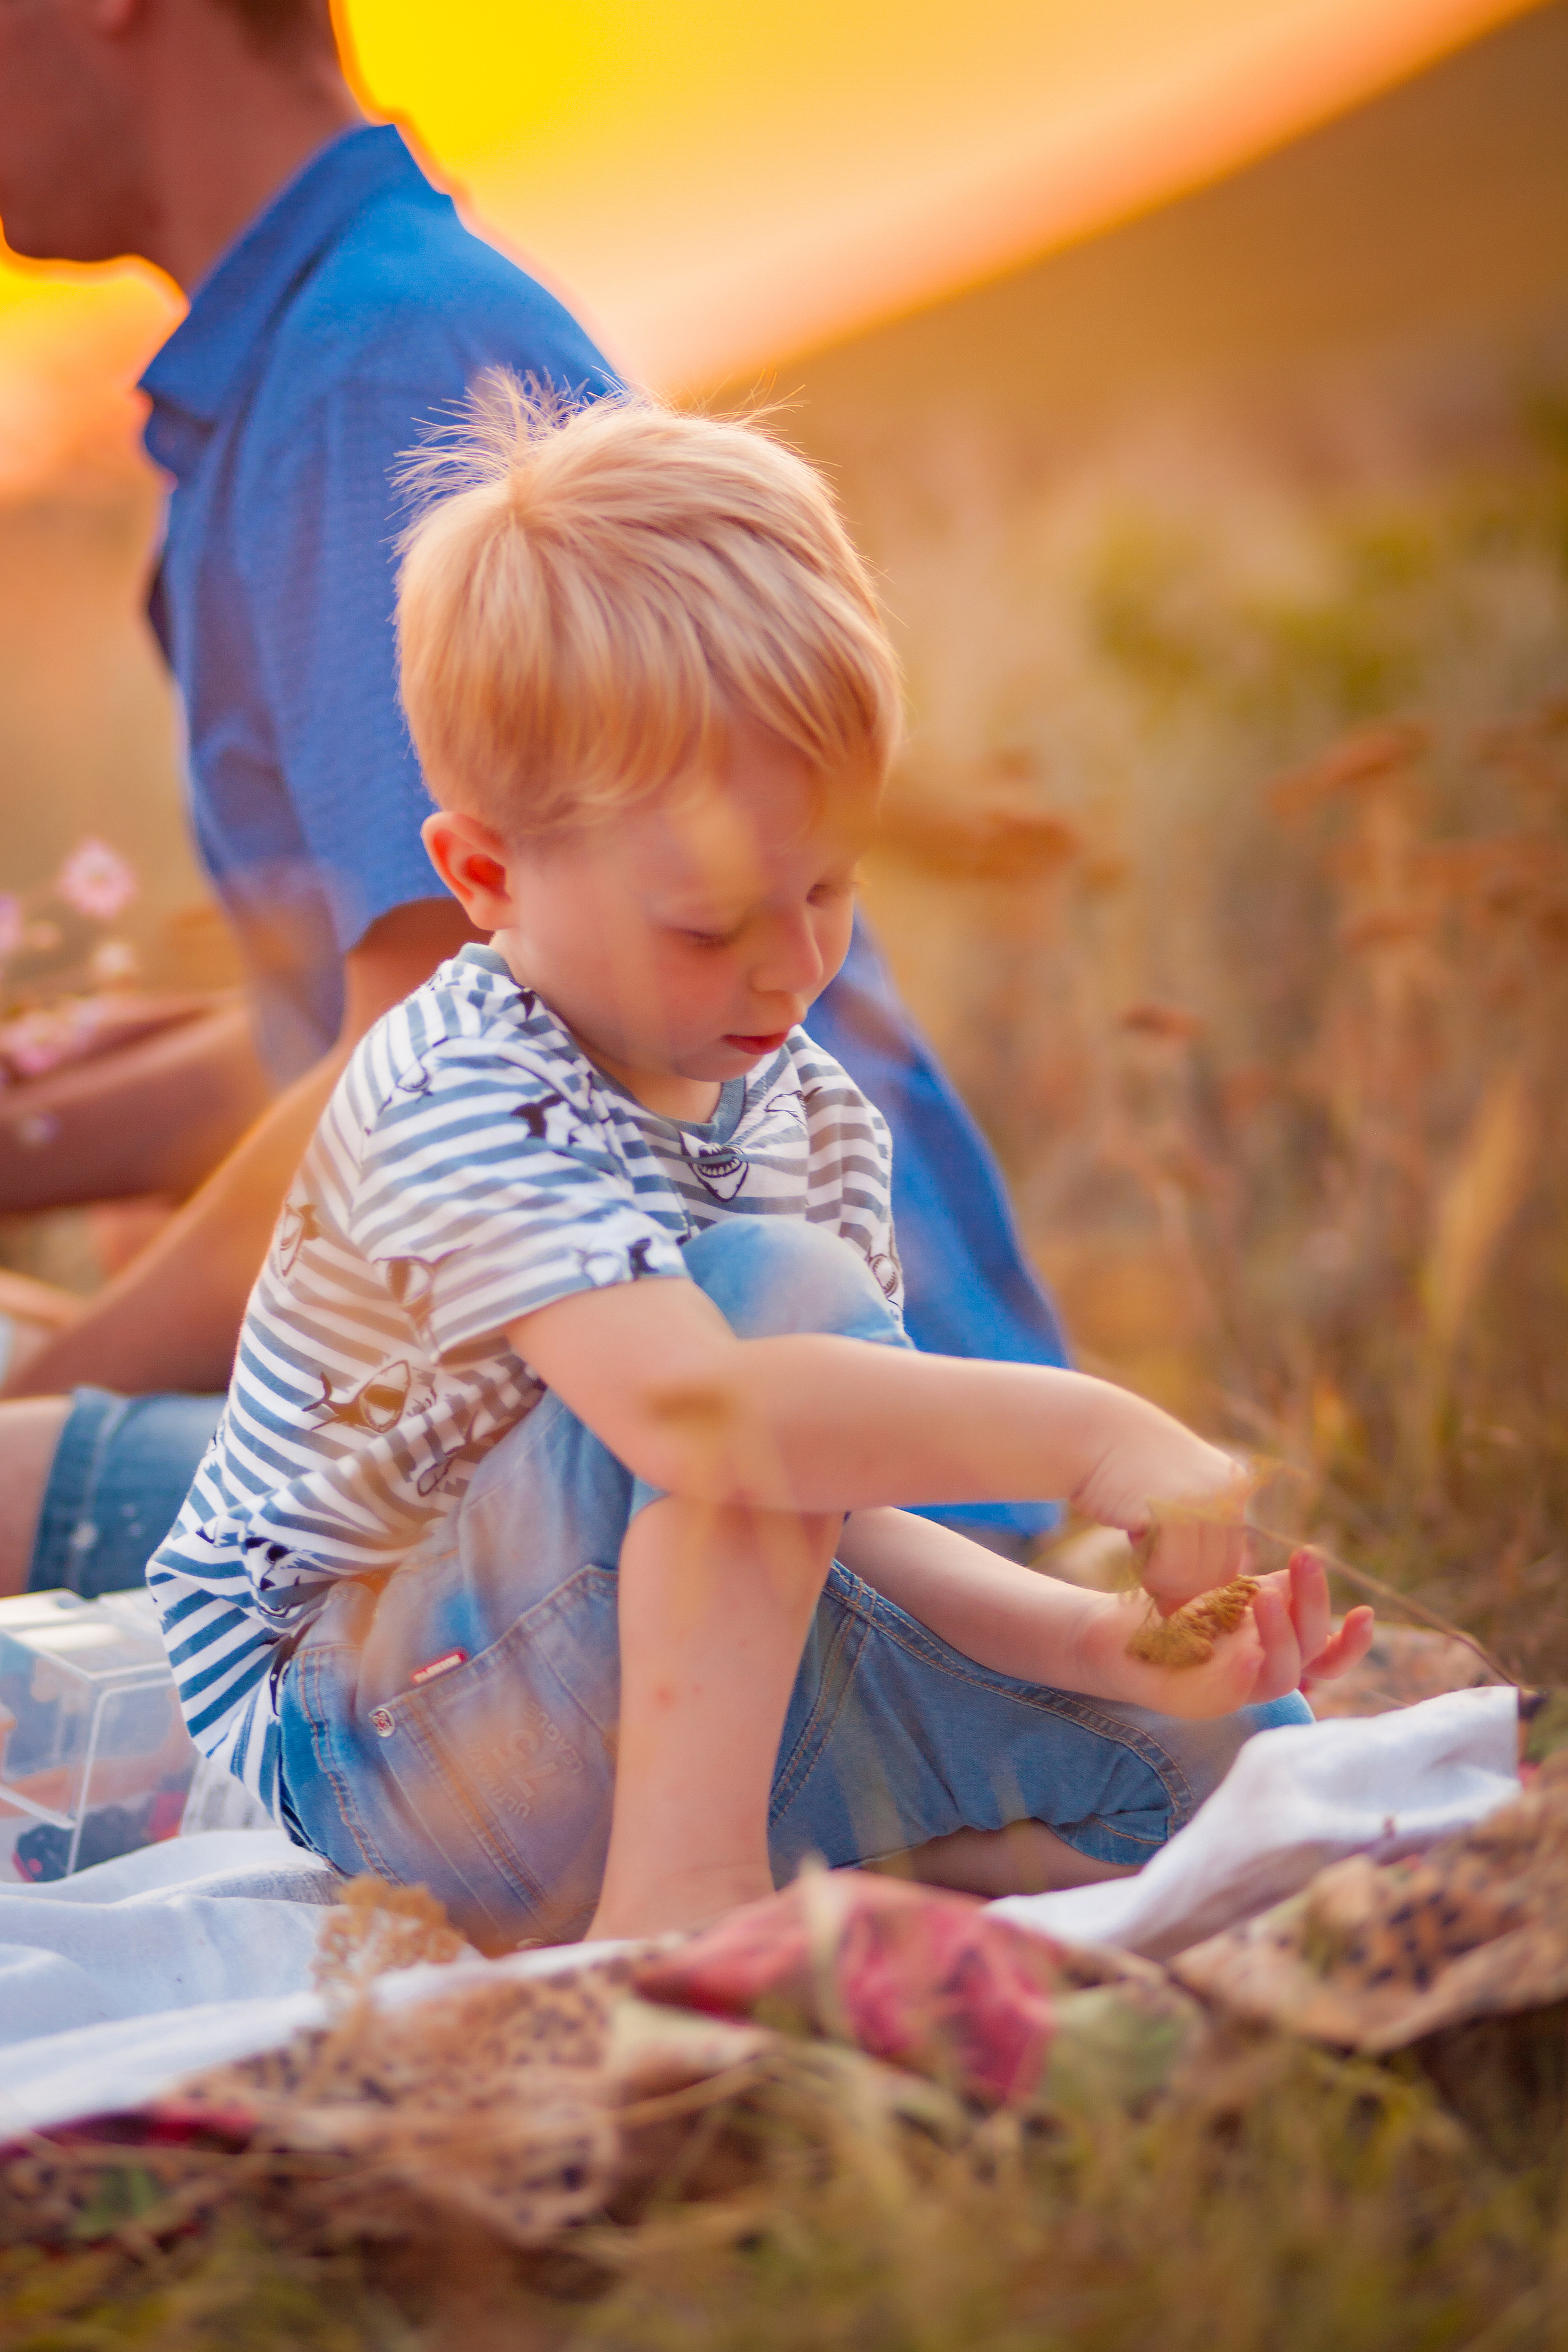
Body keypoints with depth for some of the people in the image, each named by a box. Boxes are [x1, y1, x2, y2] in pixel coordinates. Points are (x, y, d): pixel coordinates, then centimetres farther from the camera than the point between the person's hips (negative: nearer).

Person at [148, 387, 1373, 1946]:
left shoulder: (813, 1119, 3)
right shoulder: (457, 1103, -24)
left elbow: (836, 1525, 0)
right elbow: (689, 1406, -41)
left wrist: (1103, 1642, -17)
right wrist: (1088, 1432, -38)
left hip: (695, 1693, 8)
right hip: (371, 1741, -8)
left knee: (1228, 1748, -1)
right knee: (782, 1287, -29)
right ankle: (674, 1890, -28)